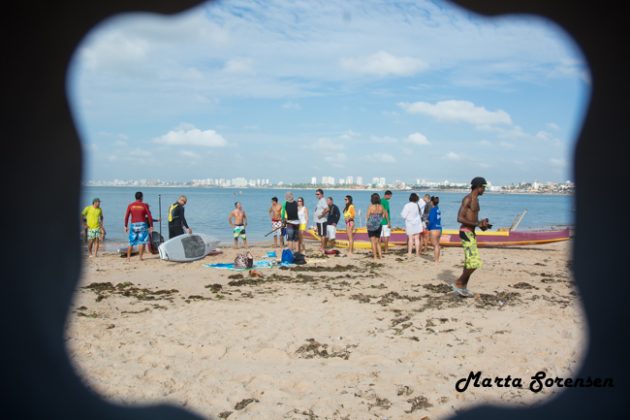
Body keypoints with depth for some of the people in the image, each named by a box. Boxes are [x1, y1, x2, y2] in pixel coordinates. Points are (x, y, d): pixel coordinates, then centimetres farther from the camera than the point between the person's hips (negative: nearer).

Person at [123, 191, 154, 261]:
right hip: (142, 224, -3)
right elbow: (149, 216, -5)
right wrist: (151, 226, 1)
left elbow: (126, 216, 0)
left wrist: (126, 226, 6)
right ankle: (140, 257, -8)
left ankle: (128, 257, 12)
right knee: (142, 241, 0)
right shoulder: (144, 205, -1)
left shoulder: (130, 205, 4)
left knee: (131, 242, 11)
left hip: (133, 225, 3)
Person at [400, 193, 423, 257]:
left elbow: (403, 215, -14)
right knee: (417, 239, 6)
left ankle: (409, 253, 3)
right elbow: (420, 215, 14)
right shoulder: (417, 205, 1)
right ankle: (417, 252, 9)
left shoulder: (407, 205, -16)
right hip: (417, 223, 4)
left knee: (410, 238, 2)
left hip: (410, 224, -4)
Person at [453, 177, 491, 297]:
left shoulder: (475, 200, 16)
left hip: (471, 233, 10)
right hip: (466, 233, -10)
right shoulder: (467, 199, -15)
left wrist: (481, 223, 8)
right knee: (475, 262, -14)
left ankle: (463, 288, 19)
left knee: (469, 262, 12)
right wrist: (477, 224, -22)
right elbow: (460, 218, -22)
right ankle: (458, 284, -2)